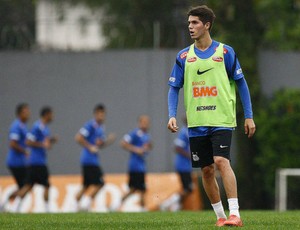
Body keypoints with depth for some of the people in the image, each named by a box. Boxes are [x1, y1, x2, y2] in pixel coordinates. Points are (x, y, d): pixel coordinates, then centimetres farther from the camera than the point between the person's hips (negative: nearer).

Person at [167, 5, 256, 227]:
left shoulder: (225, 52, 0)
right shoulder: (184, 56, 7)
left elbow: (241, 84, 5)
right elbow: (174, 88, 10)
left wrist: (249, 116, 2)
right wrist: (172, 115, -6)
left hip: (221, 119, -4)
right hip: (197, 123, 4)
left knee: (221, 161, -20)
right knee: (206, 170, 5)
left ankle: (235, 214, -21)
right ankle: (220, 215, 18)